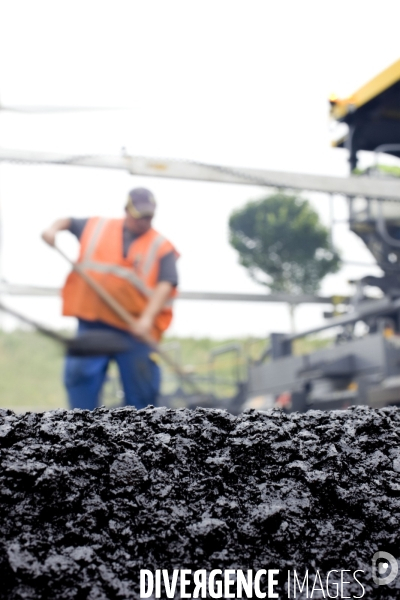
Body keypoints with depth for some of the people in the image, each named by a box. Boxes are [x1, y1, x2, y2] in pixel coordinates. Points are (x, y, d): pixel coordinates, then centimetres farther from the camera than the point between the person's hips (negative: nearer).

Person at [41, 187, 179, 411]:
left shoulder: (161, 247, 1)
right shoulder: (96, 227, 12)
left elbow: (166, 284, -10)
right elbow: (68, 222, 28)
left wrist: (148, 318, -23)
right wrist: (54, 229, 4)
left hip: (135, 329, -2)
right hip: (92, 322, 2)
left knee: (141, 387, 1)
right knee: (79, 372, -5)